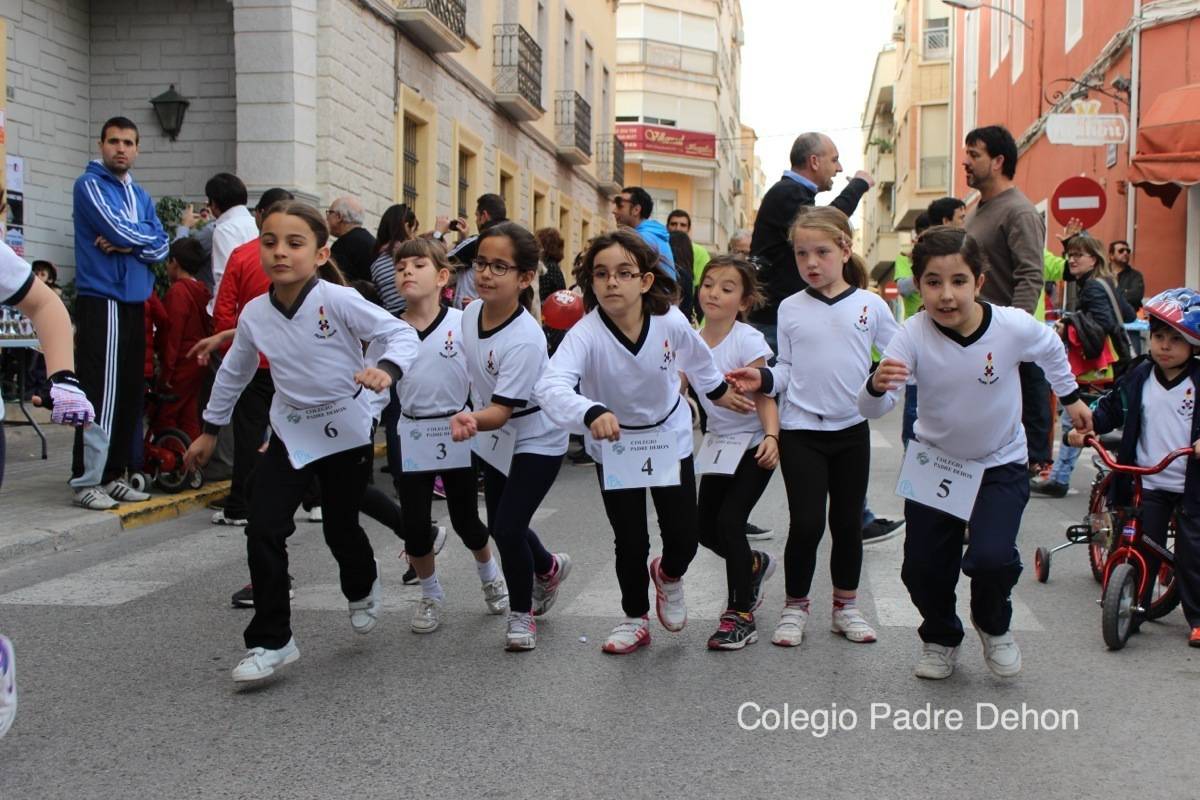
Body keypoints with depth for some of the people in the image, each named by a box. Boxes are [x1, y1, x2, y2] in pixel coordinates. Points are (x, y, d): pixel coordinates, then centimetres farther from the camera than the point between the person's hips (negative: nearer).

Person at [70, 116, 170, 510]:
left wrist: (128, 244, -11)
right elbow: (118, 229, -16)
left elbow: (160, 248, 7)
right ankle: (86, 480, -5)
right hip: (101, 300, -7)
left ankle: (114, 474, 15)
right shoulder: (90, 185, -3)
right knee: (101, 393, -9)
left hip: (135, 302, 7)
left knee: (130, 393, 8)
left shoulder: (141, 195, 17)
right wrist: (145, 237, 2)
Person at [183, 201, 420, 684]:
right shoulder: (255, 314, -5)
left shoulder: (338, 301, -19)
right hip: (290, 433, 3)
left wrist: (386, 369, -41)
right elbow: (234, 372, 12)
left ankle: (363, 590, 45)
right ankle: (270, 641, 6)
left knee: (340, 528, 10)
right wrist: (210, 429, 19)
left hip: (346, 431, -3)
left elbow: (403, 334, -20)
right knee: (263, 531, -7)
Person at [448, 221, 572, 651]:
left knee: (508, 528, -11)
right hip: (496, 436, 8)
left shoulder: (525, 339, -32)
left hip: (537, 440, -8)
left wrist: (470, 420, -53)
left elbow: (503, 410, -34)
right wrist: (471, 421, 16)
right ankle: (549, 568, 47)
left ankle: (521, 614, 13)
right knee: (499, 525, 17)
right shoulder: (470, 313, -10)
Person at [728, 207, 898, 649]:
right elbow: (787, 369, 5)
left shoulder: (870, 305, -1)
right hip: (800, 429, -1)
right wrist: (764, 379, -14)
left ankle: (845, 605, 26)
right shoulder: (790, 309, 1)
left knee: (848, 521, 11)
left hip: (852, 428, 1)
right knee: (806, 523, -5)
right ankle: (795, 606, 14)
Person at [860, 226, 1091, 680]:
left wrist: (1071, 399, 18)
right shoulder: (914, 336, -23)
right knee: (922, 568, 1)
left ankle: (994, 625, 17)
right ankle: (940, 637, 34)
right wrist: (877, 386, -52)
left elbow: (1052, 350, 3)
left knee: (990, 557, -20)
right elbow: (871, 411, -30)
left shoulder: (1014, 327, -22)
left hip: (1000, 464, -1)